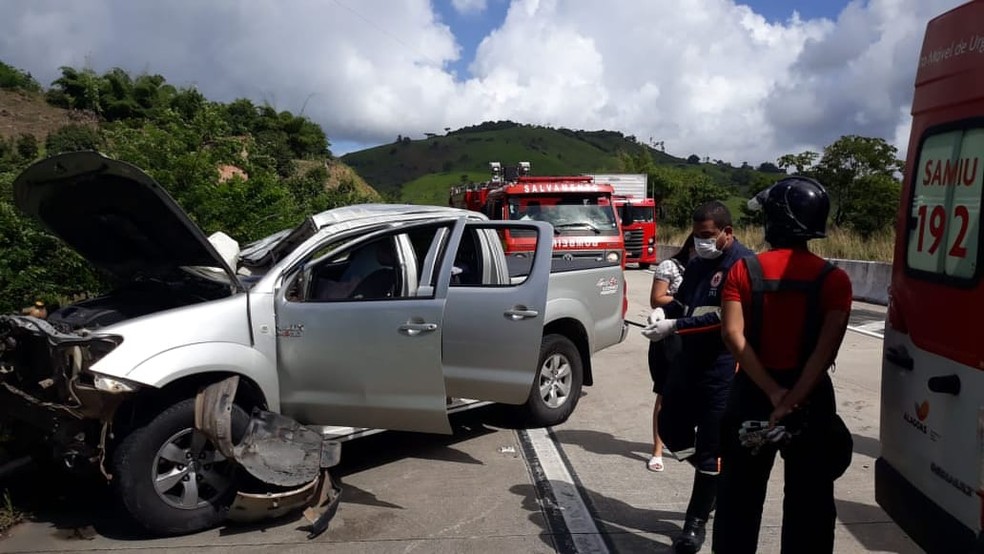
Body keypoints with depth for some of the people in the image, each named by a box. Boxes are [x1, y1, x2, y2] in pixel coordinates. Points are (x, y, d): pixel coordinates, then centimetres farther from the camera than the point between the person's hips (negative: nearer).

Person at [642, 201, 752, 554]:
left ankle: (696, 522, 13)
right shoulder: (697, 264, 14)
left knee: (710, 447, 0)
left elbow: (724, 317, -22)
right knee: (670, 427, 15)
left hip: (722, 368, -9)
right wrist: (664, 314, -5)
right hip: (690, 360, 9)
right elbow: (681, 302, 17)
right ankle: (716, 479, 36)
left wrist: (675, 326, -24)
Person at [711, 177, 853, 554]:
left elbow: (733, 335, -15)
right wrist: (792, 401, -17)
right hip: (810, 397, 0)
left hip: (753, 393, 1)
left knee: (740, 495, 14)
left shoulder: (744, 271, -6)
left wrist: (773, 392, -14)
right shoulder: (833, 280, -7)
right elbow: (826, 348, -16)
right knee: (808, 501, 12)